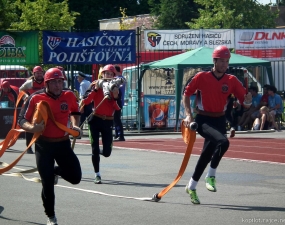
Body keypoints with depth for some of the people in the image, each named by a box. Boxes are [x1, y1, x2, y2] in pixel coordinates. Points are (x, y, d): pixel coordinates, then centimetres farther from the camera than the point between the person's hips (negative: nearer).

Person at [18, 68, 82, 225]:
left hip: (63, 143, 3)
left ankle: (55, 171, 34)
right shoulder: (36, 98, -14)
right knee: (48, 184, -3)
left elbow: (75, 111, 18)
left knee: (75, 178, 0)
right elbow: (22, 120, -13)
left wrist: (75, 125, 1)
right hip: (43, 145, -3)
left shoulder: (69, 96, -4)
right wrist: (32, 128, -33)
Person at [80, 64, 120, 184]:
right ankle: (97, 175, 7)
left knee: (107, 153, -1)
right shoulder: (97, 85, 1)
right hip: (95, 120, -2)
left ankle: (98, 152, 35)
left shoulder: (115, 89, 6)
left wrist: (115, 97, -16)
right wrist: (95, 89, -17)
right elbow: (86, 101, -11)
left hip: (108, 122, 2)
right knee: (95, 148, -4)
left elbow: (117, 108, -2)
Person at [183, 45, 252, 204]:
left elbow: (245, 100, -3)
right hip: (203, 120, -4)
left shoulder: (232, 81, -1)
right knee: (223, 142, -29)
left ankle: (192, 187, 24)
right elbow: (186, 93, 3)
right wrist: (189, 115, -6)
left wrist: (248, 101, -27)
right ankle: (211, 176, -16)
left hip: (220, 121, 4)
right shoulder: (201, 77, -8)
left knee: (207, 155, 6)